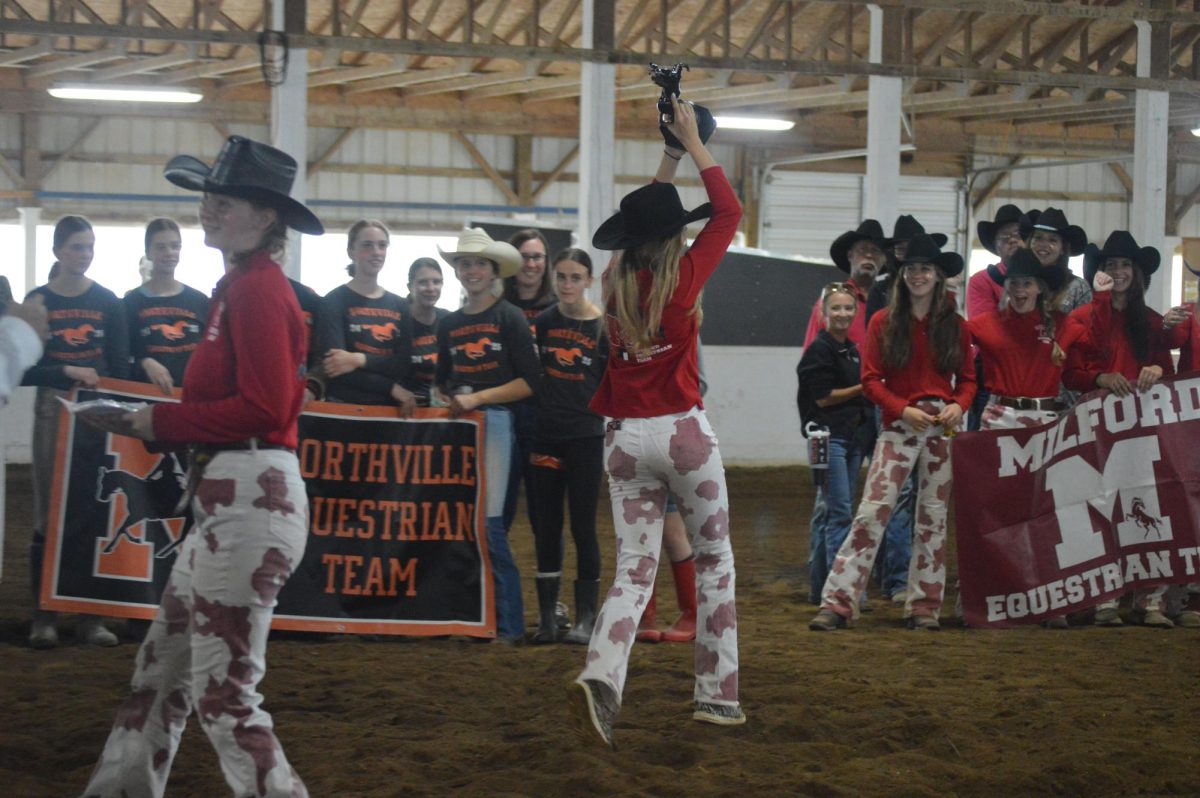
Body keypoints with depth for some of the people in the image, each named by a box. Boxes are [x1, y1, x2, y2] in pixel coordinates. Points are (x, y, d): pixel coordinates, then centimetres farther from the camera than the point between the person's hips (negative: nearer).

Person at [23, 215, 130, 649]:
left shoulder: (109, 303, 5)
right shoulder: (37, 301, 1)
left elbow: (120, 368, 5)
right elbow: (25, 369, -3)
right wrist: (68, 372, -17)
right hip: (53, 410, -1)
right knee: (50, 515, 0)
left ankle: (91, 616, 5)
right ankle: (44, 617, 4)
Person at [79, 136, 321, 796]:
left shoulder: (258, 289, -13)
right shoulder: (240, 284, 16)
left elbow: (263, 406, -21)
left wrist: (161, 422, -13)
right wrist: (151, 421, 4)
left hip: (252, 499, -10)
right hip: (225, 497, 10)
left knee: (223, 692, -6)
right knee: (162, 669, 17)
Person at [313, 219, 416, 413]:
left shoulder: (400, 306, 13)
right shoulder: (334, 301, -1)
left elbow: (403, 364, 1)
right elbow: (334, 367, -12)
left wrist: (360, 360, -16)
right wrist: (392, 389, -11)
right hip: (344, 406, -4)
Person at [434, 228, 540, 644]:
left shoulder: (510, 318, -1)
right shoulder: (449, 324, 15)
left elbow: (528, 383, -6)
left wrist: (476, 398, -11)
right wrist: (447, 400, 6)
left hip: (494, 420, -5)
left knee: (489, 522, -11)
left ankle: (507, 624, -6)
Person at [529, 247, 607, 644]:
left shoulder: (605, 326, -4)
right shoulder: (543, 321, 5)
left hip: (585, 437, -3)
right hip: (545, 436, 3)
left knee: (583, 526, -1)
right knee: (547, 526, 6)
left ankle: (586, 616, 6)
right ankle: (547, 615, 12)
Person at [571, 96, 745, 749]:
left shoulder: (617, 282, 5)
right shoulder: (682, 277, -8)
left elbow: (646, 219, 26)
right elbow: (727, 212, 4)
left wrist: (669, 156, 29)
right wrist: (692, 145, 12)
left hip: (625, 438, 4)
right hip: (681, 431, -4)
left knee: (634, 571, 4)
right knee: (714, 560, 12)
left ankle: (601, 676, -22)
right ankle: (717, 694, 13)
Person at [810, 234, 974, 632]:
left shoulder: (955, 326, 8)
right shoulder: (883, 323, 4)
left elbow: (967, 378, 12)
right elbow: (871, 379, 1)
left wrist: (959, 405, -10)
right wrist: (903, 409, -14)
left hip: (942, 426, 2)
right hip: (899, 427, -2)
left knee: (934, 518, 6)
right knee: (872, 511, -10)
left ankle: (924, 606, 13)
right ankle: (837, 602, -11)